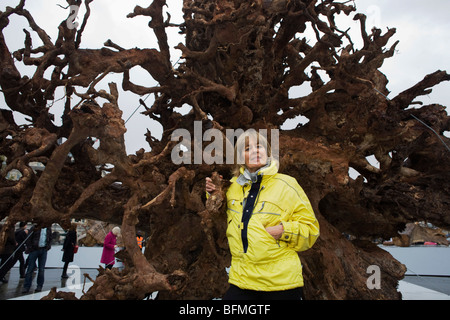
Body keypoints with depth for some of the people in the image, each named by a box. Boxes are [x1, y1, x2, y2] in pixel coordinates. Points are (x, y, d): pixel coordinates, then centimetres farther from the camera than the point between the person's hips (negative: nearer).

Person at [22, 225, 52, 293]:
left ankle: (39, 286, 15)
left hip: (43, 250, 3)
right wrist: (29, 248, -9)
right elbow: (28, 238, -3)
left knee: (41, 269, 6)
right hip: (34, 249, -3)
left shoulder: (48, 229, 9)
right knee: (30, 268, 0)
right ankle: (26, 287, 8)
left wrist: (48, 246, 3)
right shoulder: (34, 228, -3)